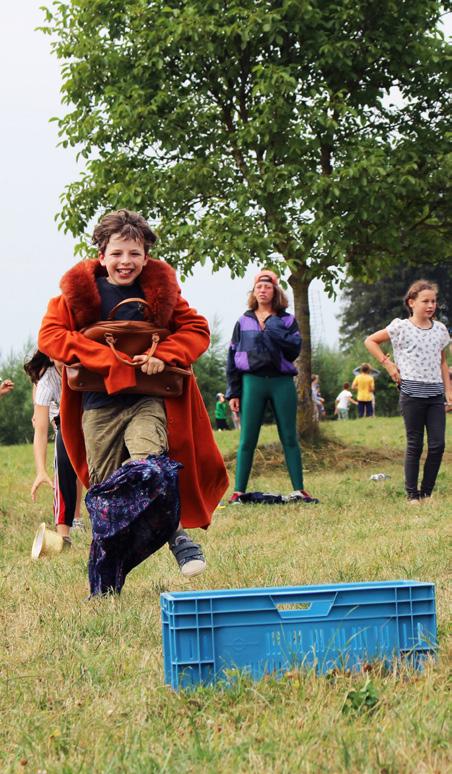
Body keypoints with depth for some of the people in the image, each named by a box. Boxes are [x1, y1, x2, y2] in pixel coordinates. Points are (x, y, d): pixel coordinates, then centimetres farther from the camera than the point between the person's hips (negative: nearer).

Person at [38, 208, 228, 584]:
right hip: (98, 403, 1)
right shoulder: (79, 290, 0)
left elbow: (196, 329, 8)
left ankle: (179, 535, -9)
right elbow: (50, 334, -7)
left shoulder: (161, 289, 3)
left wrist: (163, 356, -12)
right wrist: (109, 358, -15)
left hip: (148, 399, -1)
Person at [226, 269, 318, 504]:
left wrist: (274, 329, -11)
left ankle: (299, 489, 2)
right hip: (253, 381, 0)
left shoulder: (287, 320, 9)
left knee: (289, 438, 1)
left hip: (282, 381, 0)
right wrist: (233, 392, 3)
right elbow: (232, 357, 10)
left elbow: (294, 350, -5)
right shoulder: (244, 322, 11)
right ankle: (238, 491, 0)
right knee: (247, 440, -2)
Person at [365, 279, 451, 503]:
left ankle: (427, 492, 8)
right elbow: (370, 341, 5)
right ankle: (412, 494, 7)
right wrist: (388, 364, -2)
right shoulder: (401, 327, -4)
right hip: (412, 392, -4)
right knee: (415, 445, -1)